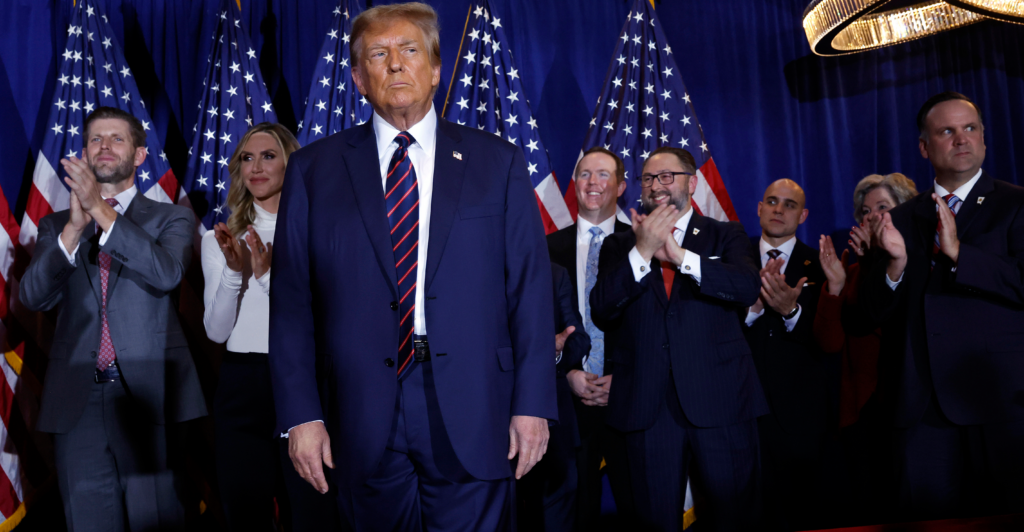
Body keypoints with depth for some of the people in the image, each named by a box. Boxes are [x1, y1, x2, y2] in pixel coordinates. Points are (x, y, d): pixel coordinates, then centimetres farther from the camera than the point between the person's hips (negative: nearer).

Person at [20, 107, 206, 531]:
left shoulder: (171, 219, 7)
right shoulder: (55, 226, 15)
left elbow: (166, 274, -13)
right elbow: (33, 297, -1)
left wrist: (103, 212, -20)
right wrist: (73, 228, -15)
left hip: (148, 396, -2)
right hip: (77, 400, 3)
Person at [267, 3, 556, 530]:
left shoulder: (497, 162, 5)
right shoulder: (314, 169, 6)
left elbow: (530, 288, 2)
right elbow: (291, 298, 4)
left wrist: (532, 405, -3)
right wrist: (300, 413, -2)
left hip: (471, 414, 0)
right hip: (364, 418, 1)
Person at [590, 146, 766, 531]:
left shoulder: (725, 236, 8)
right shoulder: (619, 245, 10)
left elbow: (748, 287, -11)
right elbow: (601, 312, -4)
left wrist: (681, 256, -21)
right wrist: (641, 252, -14)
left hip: (720, 399, -1)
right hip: (647, 404, 1)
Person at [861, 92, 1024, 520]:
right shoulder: (900, 219, 13)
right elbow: (874, 311, 7)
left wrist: (958, 252, -18)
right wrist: (896, 263, -11)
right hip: (920, 410, 3)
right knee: (928, 519, 7)